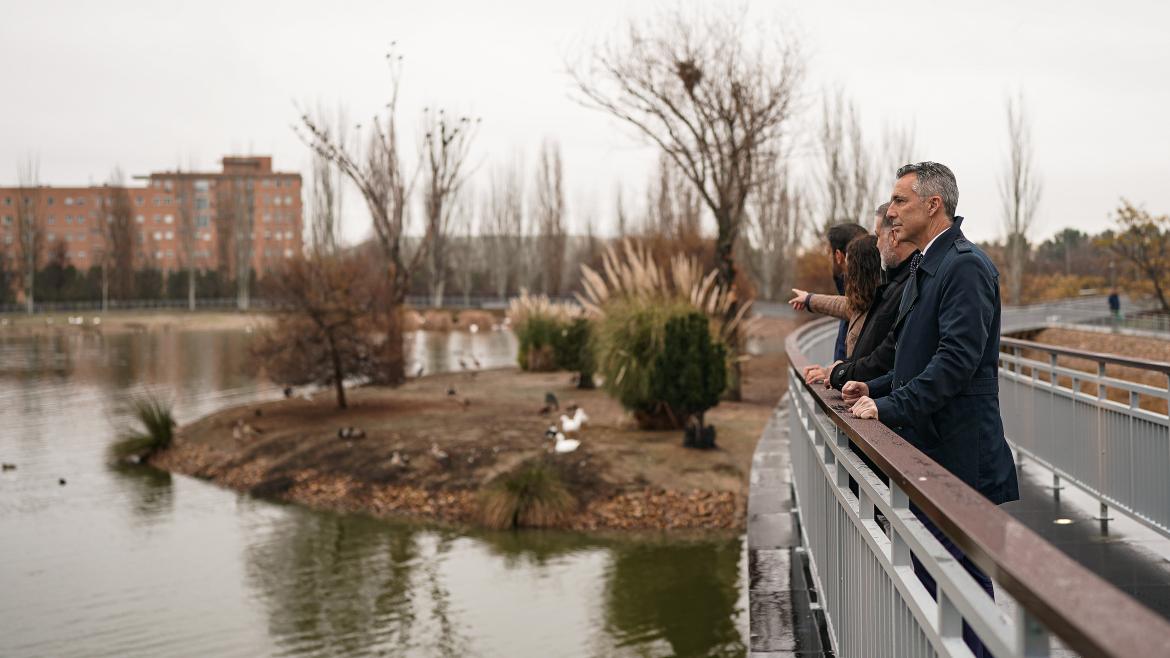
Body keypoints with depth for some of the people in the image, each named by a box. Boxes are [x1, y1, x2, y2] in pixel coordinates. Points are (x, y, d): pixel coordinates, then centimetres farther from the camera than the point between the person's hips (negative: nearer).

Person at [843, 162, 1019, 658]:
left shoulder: (965, 267, -15)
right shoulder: (924, 268, 16)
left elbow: (957, 359, -23)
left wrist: (890, 406, -23)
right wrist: (875, 388, 10)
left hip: (958, 453, -10)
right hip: (925, 448, 10)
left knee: (961, 572, -1)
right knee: (927, 571, 15)